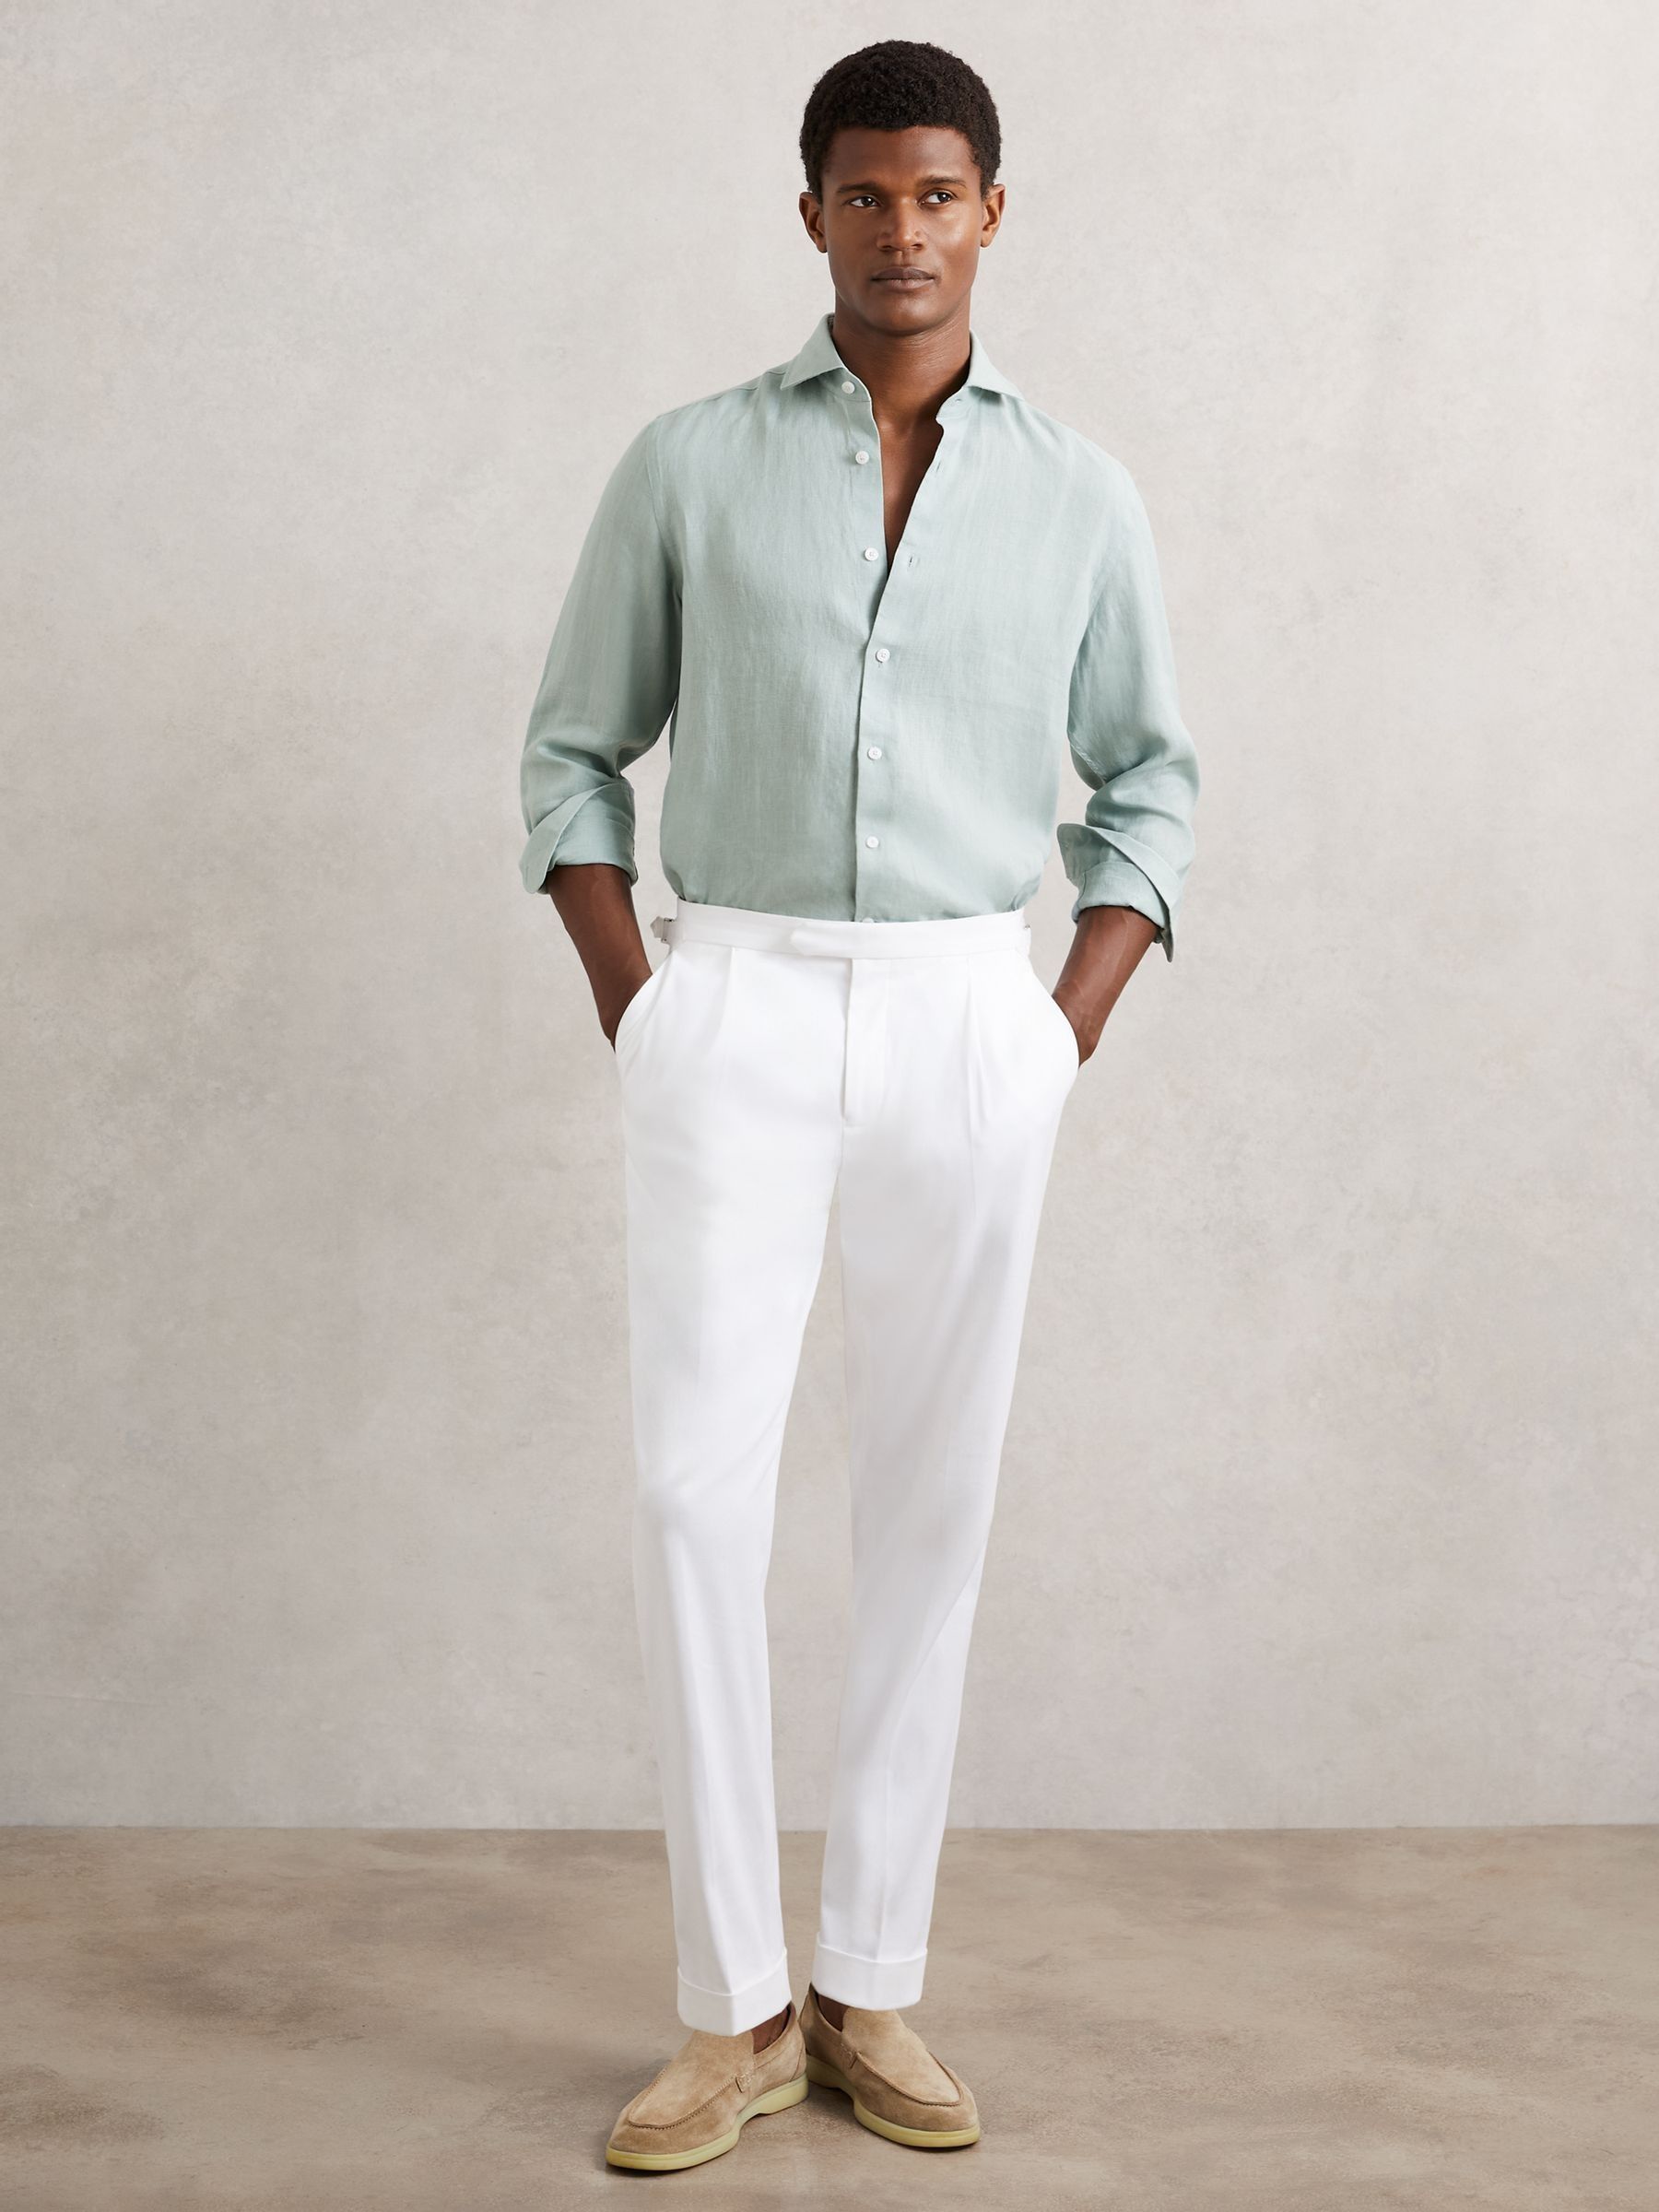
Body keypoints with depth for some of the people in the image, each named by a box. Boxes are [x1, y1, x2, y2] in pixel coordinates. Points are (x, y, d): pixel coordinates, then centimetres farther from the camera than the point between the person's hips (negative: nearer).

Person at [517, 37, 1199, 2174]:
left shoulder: (1080, 494, 7)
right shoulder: (687, 464, 4)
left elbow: (1148, 775, 15)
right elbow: (577, 748, 10)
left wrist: (1077, 1018, 2)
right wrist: (628, 1002, -2)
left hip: (969, 1021, 1)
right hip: (732, 1013, -1)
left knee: (929, 1505, 3)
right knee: (697, 1488, -10)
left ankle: (871, 1984, 15)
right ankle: (734, 2010, 2)